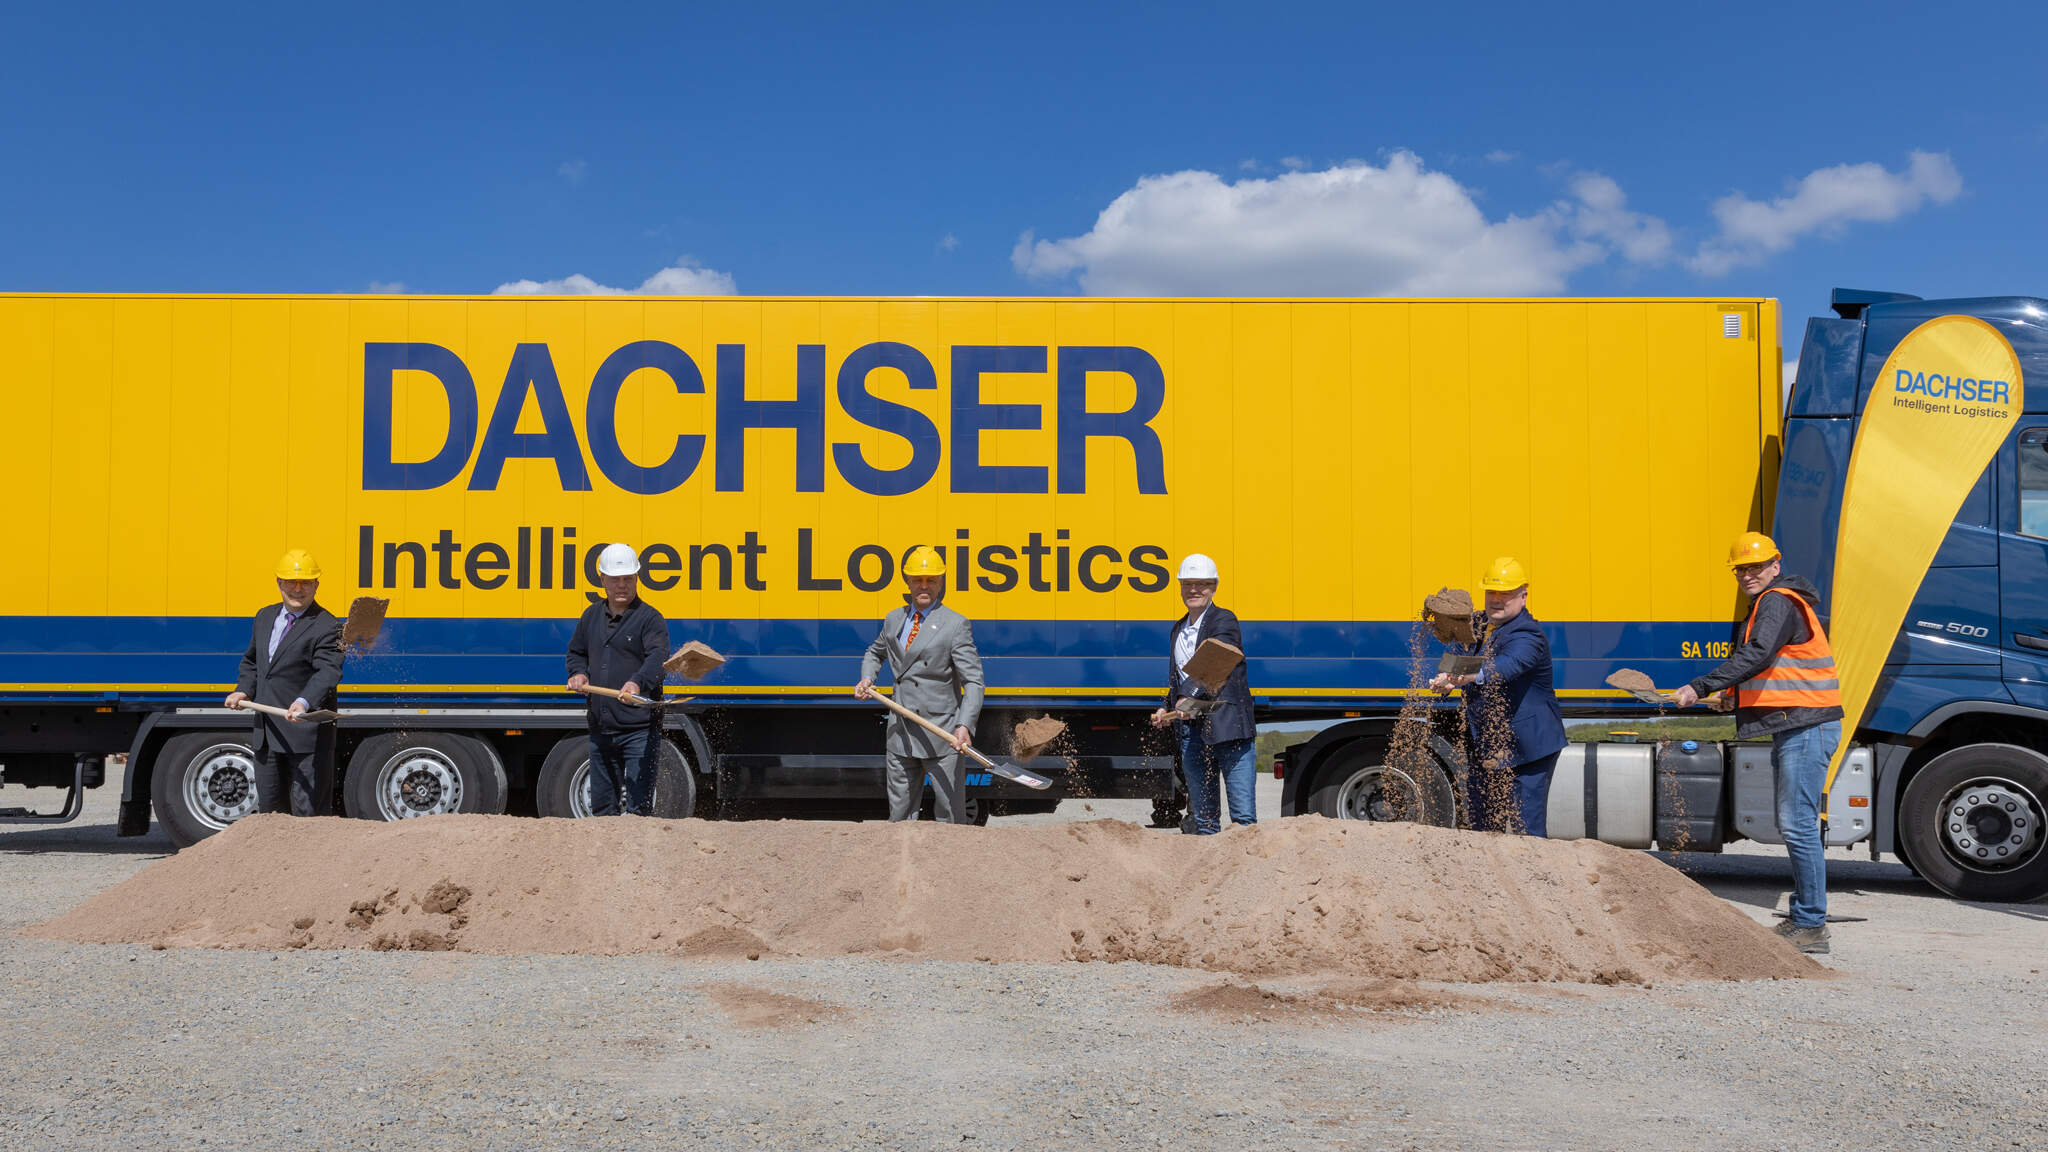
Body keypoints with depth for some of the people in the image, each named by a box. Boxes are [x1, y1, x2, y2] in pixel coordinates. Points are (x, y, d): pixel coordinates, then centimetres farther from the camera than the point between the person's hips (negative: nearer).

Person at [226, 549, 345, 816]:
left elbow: (328, 672, -24)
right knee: (269, 807, 16)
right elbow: (251, 661, 27)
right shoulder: (264, 617, 14)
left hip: (307, 735, -7)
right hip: (267, 734, 7)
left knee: (308, 810, -5)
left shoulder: (327, 627, -10)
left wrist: (305, 702, -41)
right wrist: (243, 690, 9)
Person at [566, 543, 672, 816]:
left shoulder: (649, 618, -6)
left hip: (639, 729, -6)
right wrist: (578, 673, 6)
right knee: (602, 807, 15)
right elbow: (576, 651, 28)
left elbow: (658, 657, -22)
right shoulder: (591, 616, 14)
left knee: (638, 808, -8)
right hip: (600, 729, 6)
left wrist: (638, 682, -41)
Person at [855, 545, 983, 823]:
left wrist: (965, 726, -26)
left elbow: (973, 681, -12)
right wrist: (867, 678, 10)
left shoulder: (956, 625, -7)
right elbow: (875, 652, 31)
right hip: (900, 734, 5)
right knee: (899, 814, 11)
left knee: (950, 814, -1)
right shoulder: (894, 619, 11)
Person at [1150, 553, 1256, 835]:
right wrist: (1167, 709, 11)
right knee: (1203, 819, 9)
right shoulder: (1178, 629, 18)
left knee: (1243, 816, -7)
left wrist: (1193, 701, -33)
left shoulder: (1224, 621, -3)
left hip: (1229, 728, -6)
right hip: (1192, 731, 7)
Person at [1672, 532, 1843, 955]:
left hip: (1807, 728, -11)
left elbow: (1756, 655, -28)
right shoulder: (1769, 603, 20)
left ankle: (1811, 926, -7)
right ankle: (1803, 916, 23)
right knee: (1792, 822, 15)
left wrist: (1701, 687, -32)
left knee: (1798, 825, -11)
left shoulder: (1777, 603, -13)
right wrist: (1735, 690, 22)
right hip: (1793, 727, 11)